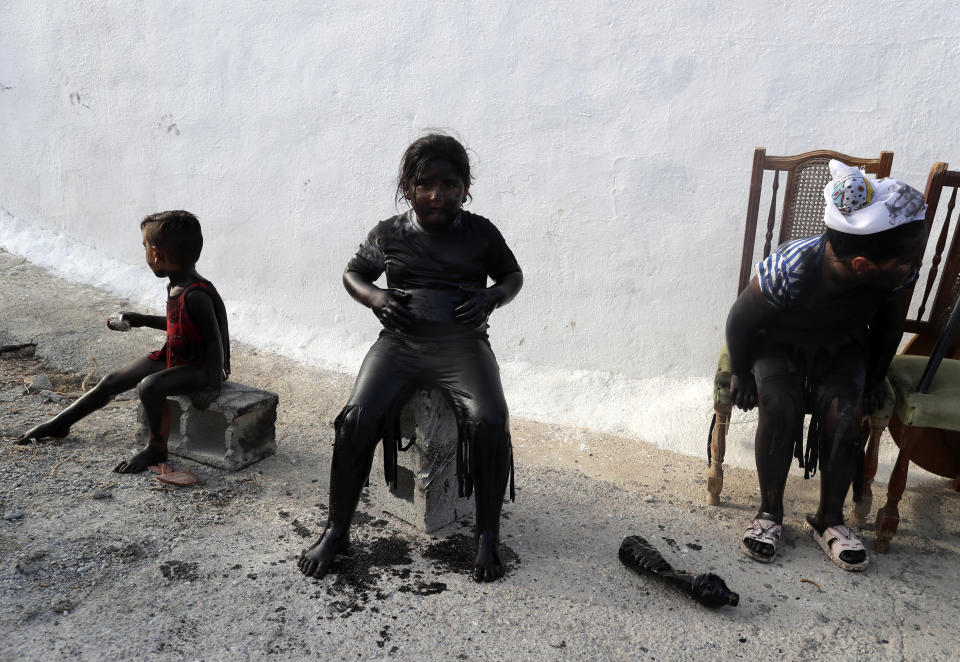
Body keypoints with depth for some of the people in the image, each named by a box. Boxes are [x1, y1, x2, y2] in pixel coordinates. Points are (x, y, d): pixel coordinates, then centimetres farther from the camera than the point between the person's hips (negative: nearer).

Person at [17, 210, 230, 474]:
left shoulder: (196, 294, -27)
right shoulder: (177, 285, 3)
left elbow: (215, 342, -23)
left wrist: (211, 385, -23)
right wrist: (141, 320, 21)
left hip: (202, 366, -10)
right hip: (173, 357, 10)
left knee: (148, 385, -34)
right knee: (111, 381, 12)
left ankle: (156, 448, -12)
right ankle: (59, 424, 32)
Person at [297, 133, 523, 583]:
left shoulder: (480, 232, 9)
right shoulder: (388, 234, 10)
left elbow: (513, 275, 19)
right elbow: (353, 273, 22)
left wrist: (492, 297, -4)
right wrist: (374, 298, -1)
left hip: (462, 345, -1)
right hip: (399, 343, 1)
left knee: (489, 422, -28)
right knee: (357, 418, -22)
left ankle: (487, 535, -8)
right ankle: (336, 530, -3)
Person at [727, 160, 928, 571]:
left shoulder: (901, 272, -25)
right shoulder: (794, 269, -38)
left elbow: (890, 324, -1)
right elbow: (742, 319, -19)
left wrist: (875, 379, 4)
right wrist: (740, 374, -8)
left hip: (842, 345, 3)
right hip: (778, 341, -3)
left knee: (844, 411, -22)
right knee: (779, 405, -27)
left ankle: (829, 519, -3)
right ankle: (769, 513, -8)